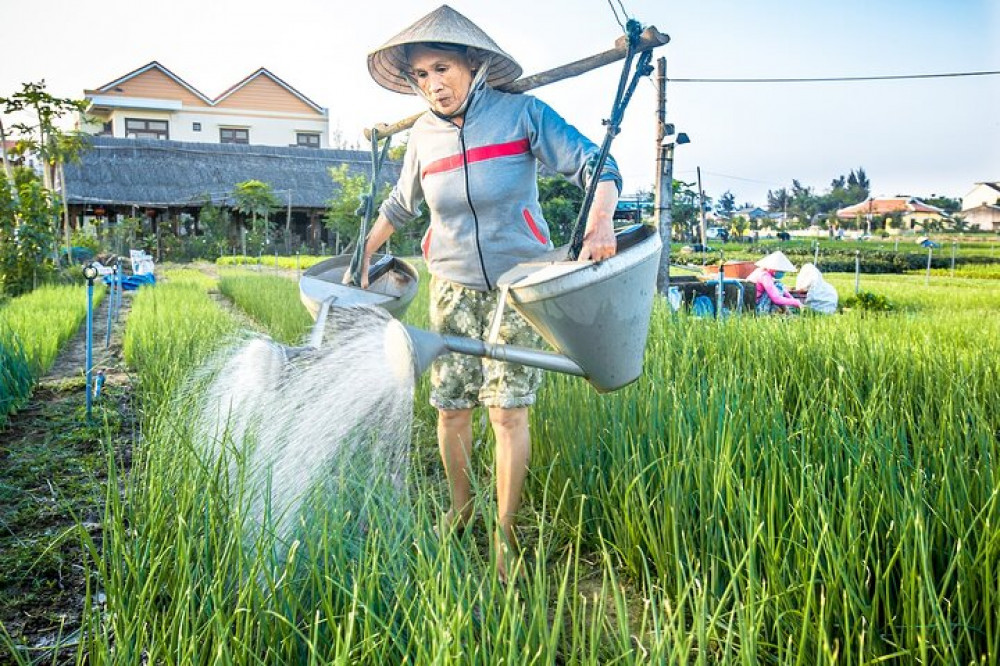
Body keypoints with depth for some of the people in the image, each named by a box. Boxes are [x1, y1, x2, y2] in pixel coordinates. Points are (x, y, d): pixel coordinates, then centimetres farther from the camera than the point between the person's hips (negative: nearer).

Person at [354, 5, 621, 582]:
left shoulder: (522, 113, -8)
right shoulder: (425, 135, 4)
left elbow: (597, 166, -13)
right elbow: (400, 205, 21)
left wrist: (600, 225, -32)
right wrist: (365, 258, 24)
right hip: (454, 286, 4)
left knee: (508, 410, -6)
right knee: (451, 407, 3)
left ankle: (505, 531, 10)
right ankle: (461, 506, 28)